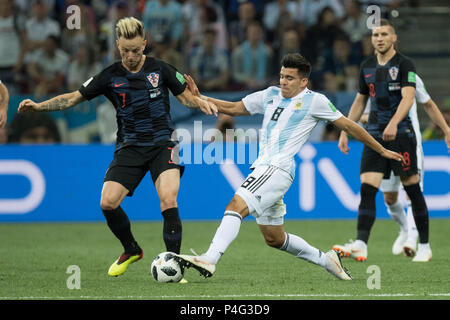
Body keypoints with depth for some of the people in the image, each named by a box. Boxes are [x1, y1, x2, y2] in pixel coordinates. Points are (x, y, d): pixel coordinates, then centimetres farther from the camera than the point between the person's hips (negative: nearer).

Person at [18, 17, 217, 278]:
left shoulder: (160, 69, 0)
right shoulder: (110, 76, 2)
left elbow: (185, 96, 11)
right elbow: (74, 98, 6)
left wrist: (202, 104, -11)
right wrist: (38, 106, -5)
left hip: (162, 144, -2)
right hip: (129, 147, 2)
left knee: (168, 200, -24)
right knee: (108, 202, -14)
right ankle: (131, 250, 14)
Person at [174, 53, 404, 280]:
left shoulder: (314, 101, 3)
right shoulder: (271, 96, 20)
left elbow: (348, 126, 10)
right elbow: (233, 108, 26)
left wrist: (382, 151, 15)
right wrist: (199, 97, 13)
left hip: (279, 168, -8)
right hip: (262, 168, 8)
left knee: (236, 205, -27)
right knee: (274, 239, 14)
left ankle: (209, 260, -38)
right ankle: (326, 260, 30)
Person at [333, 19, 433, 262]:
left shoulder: (404, 65, -6)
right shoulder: (367, 67, 11)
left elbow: (408, 98, -19)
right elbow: (359, 102, 21)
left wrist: (393, 123, -35)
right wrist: (345, 132, 16)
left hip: (400, 133, -5)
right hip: (374, 135, 5)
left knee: (412, 189, 2)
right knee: (367, 188, -9)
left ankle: (424, 247, 13)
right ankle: (360, 245, -18)